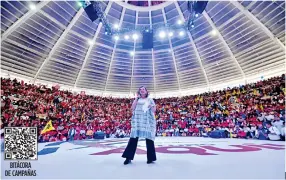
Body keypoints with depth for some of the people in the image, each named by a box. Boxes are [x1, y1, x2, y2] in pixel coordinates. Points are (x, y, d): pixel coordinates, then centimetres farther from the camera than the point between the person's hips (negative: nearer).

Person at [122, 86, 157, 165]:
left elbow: (154, 110, 7)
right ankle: (129, 157, 4)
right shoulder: (137, 99, 17)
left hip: (148, 120, -1)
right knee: (133, 137, -3)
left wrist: (151, 106, -15)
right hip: (137, 120, 1)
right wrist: (136, 98, 2)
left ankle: (150, 158, 10)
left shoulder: (150, 100, 13)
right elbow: (133, 108, 1)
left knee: (149, 138, 0)